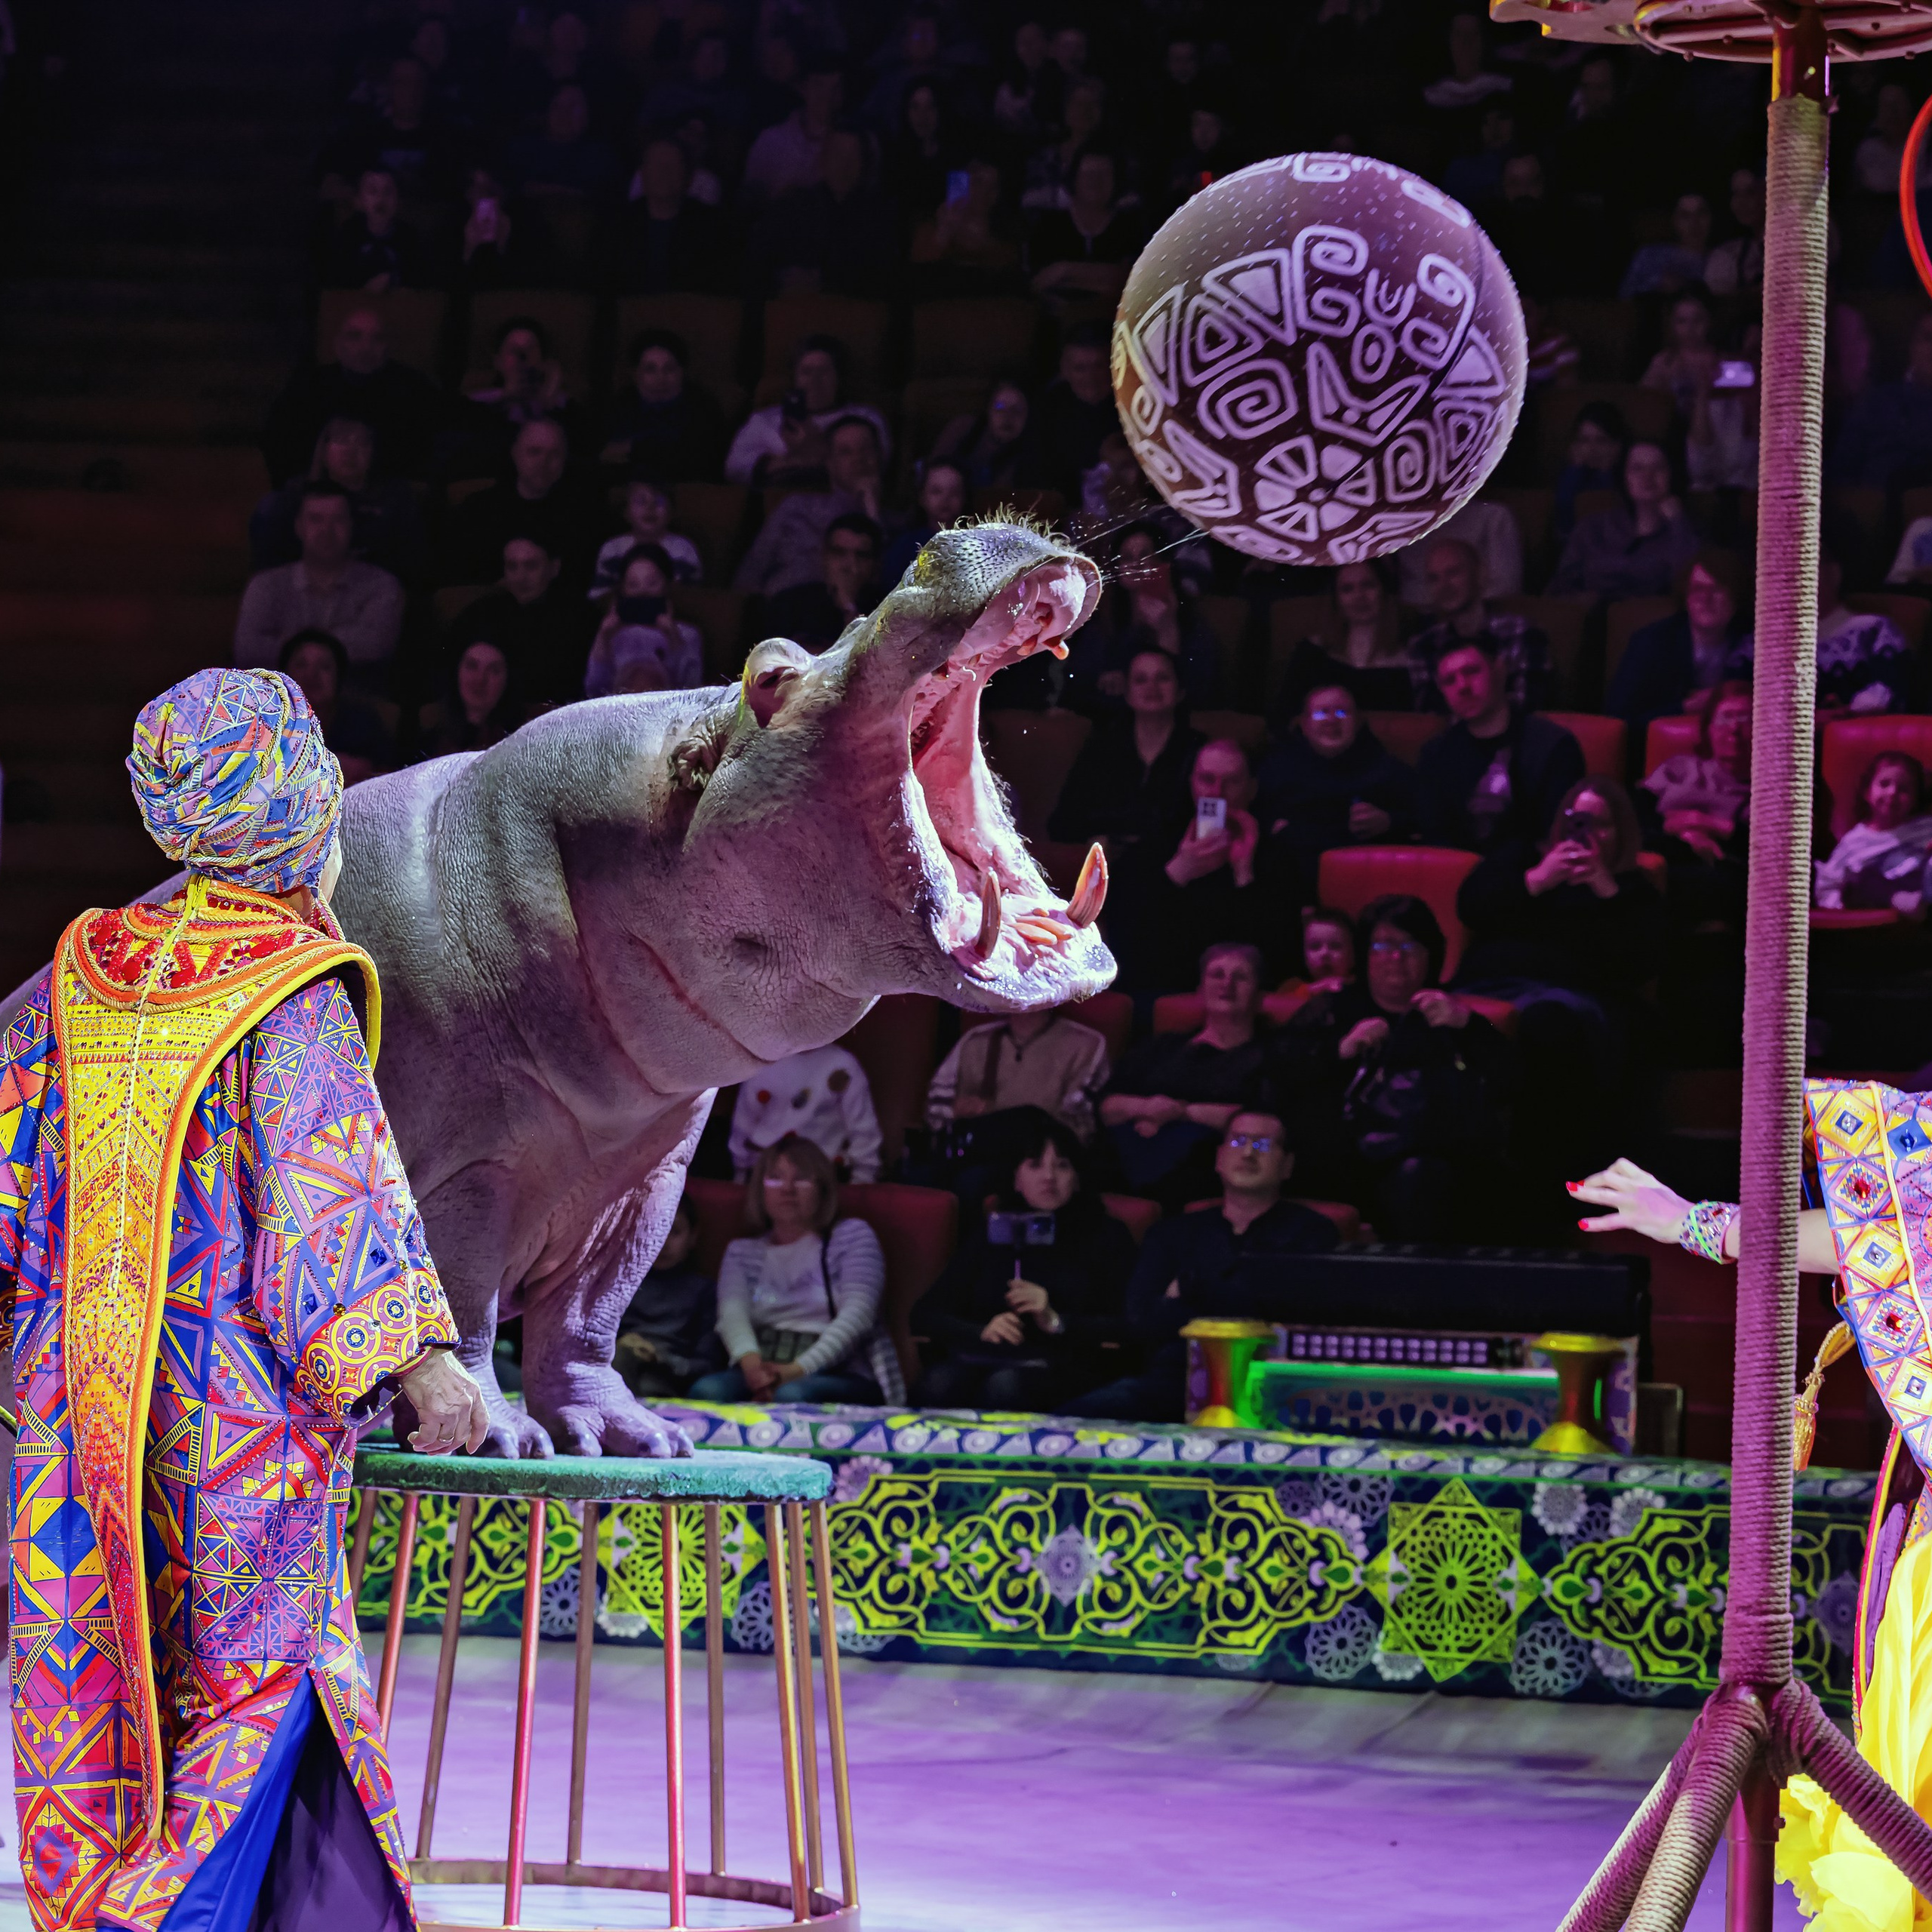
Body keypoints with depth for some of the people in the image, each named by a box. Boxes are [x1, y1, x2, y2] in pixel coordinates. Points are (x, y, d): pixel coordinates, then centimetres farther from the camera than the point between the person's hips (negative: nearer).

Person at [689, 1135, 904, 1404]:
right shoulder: (742, 1252, 22)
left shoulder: (852, 1236, 13)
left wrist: (798, 1369, -22)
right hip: (763, 1374, 3)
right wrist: (750, 1362, -26)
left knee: (793, 1395, -40)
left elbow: (858, 1314, -4)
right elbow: (732, 1313, 1)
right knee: (706, 1389, -32)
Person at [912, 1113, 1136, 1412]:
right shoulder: (987, 1230, 24)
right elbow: (924, 1314, 16)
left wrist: (1055, 1322, -12)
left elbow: (1124, 1329, 3)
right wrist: (981, 1332, -5)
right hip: (977, 1358, 2)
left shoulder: (1105, 1235, 16)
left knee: (1005, 1386, -39)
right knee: (939, 1384, -35)